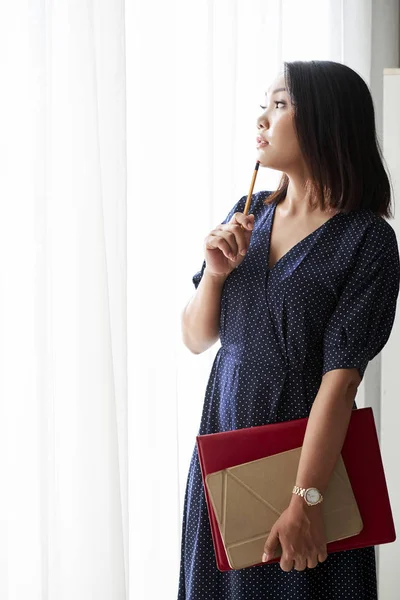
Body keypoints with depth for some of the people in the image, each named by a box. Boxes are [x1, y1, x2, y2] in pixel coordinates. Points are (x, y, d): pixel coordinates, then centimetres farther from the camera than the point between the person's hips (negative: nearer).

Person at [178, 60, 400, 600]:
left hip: (303, 447, -5)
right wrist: (214, 273, -11)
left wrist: (306, 500, -23)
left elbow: (340, 378, -19)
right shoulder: (248, 216, 3)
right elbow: (196, 340, 7)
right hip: (224, 433, 5)